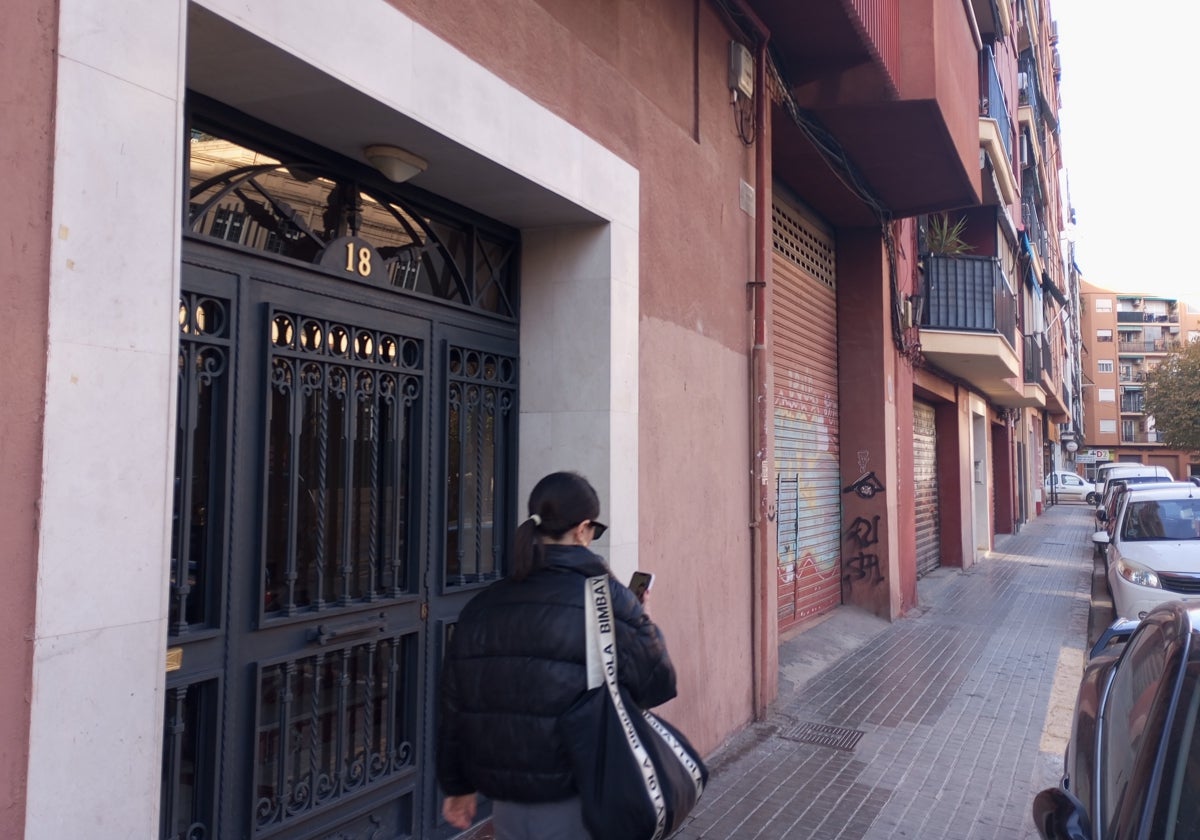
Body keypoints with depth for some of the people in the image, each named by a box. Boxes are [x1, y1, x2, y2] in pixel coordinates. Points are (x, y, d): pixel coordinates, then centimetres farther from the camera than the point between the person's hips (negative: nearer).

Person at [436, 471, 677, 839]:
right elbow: (657, 684, -8)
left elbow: (455, 706, 7)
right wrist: (643, 625, 9)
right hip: (576, 806, -4)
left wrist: (458, 786, 19)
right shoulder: (606, 599, -13)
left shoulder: (481, 606, 2)